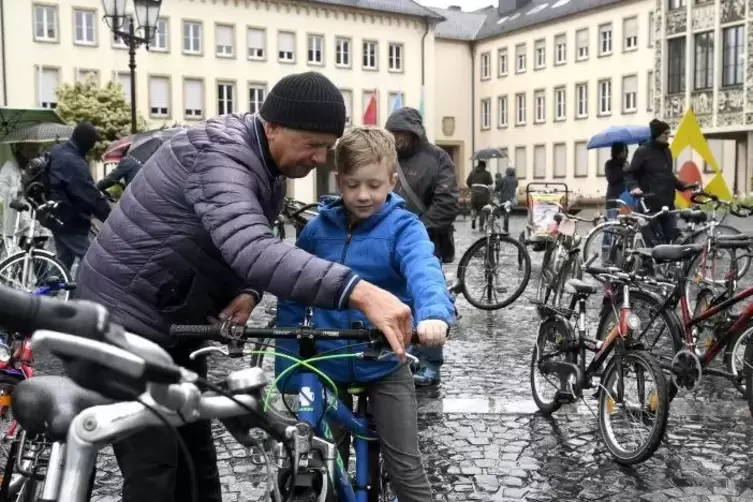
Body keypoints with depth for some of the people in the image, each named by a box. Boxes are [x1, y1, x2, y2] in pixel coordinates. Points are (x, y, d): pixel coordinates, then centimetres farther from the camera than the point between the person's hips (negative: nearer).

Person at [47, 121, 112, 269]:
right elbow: (91, 195, -26)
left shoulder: (56, 151, 6)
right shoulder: (73, 162, -25)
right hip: (68, 219, -10)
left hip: (56, 215, 10)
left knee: (64, 258, 17)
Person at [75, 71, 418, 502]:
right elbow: (251, 250, -47)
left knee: (197, 459, 16)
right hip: (126, 319, -9)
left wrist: (249, 292, -15)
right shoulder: (218, 156, -29)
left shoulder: (269, 167, 2)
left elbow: (254, 246, 8)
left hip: (173, 321, 9)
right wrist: (357, 290, -57)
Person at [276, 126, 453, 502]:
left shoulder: (403, 227, -11)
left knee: (405, 468, 4)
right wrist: (287, 365, -1)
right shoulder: (318, 228, -3)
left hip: (385, 366, -3)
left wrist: (434, 314, -53)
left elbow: (423, 270, -31)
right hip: (327, 365, 3)